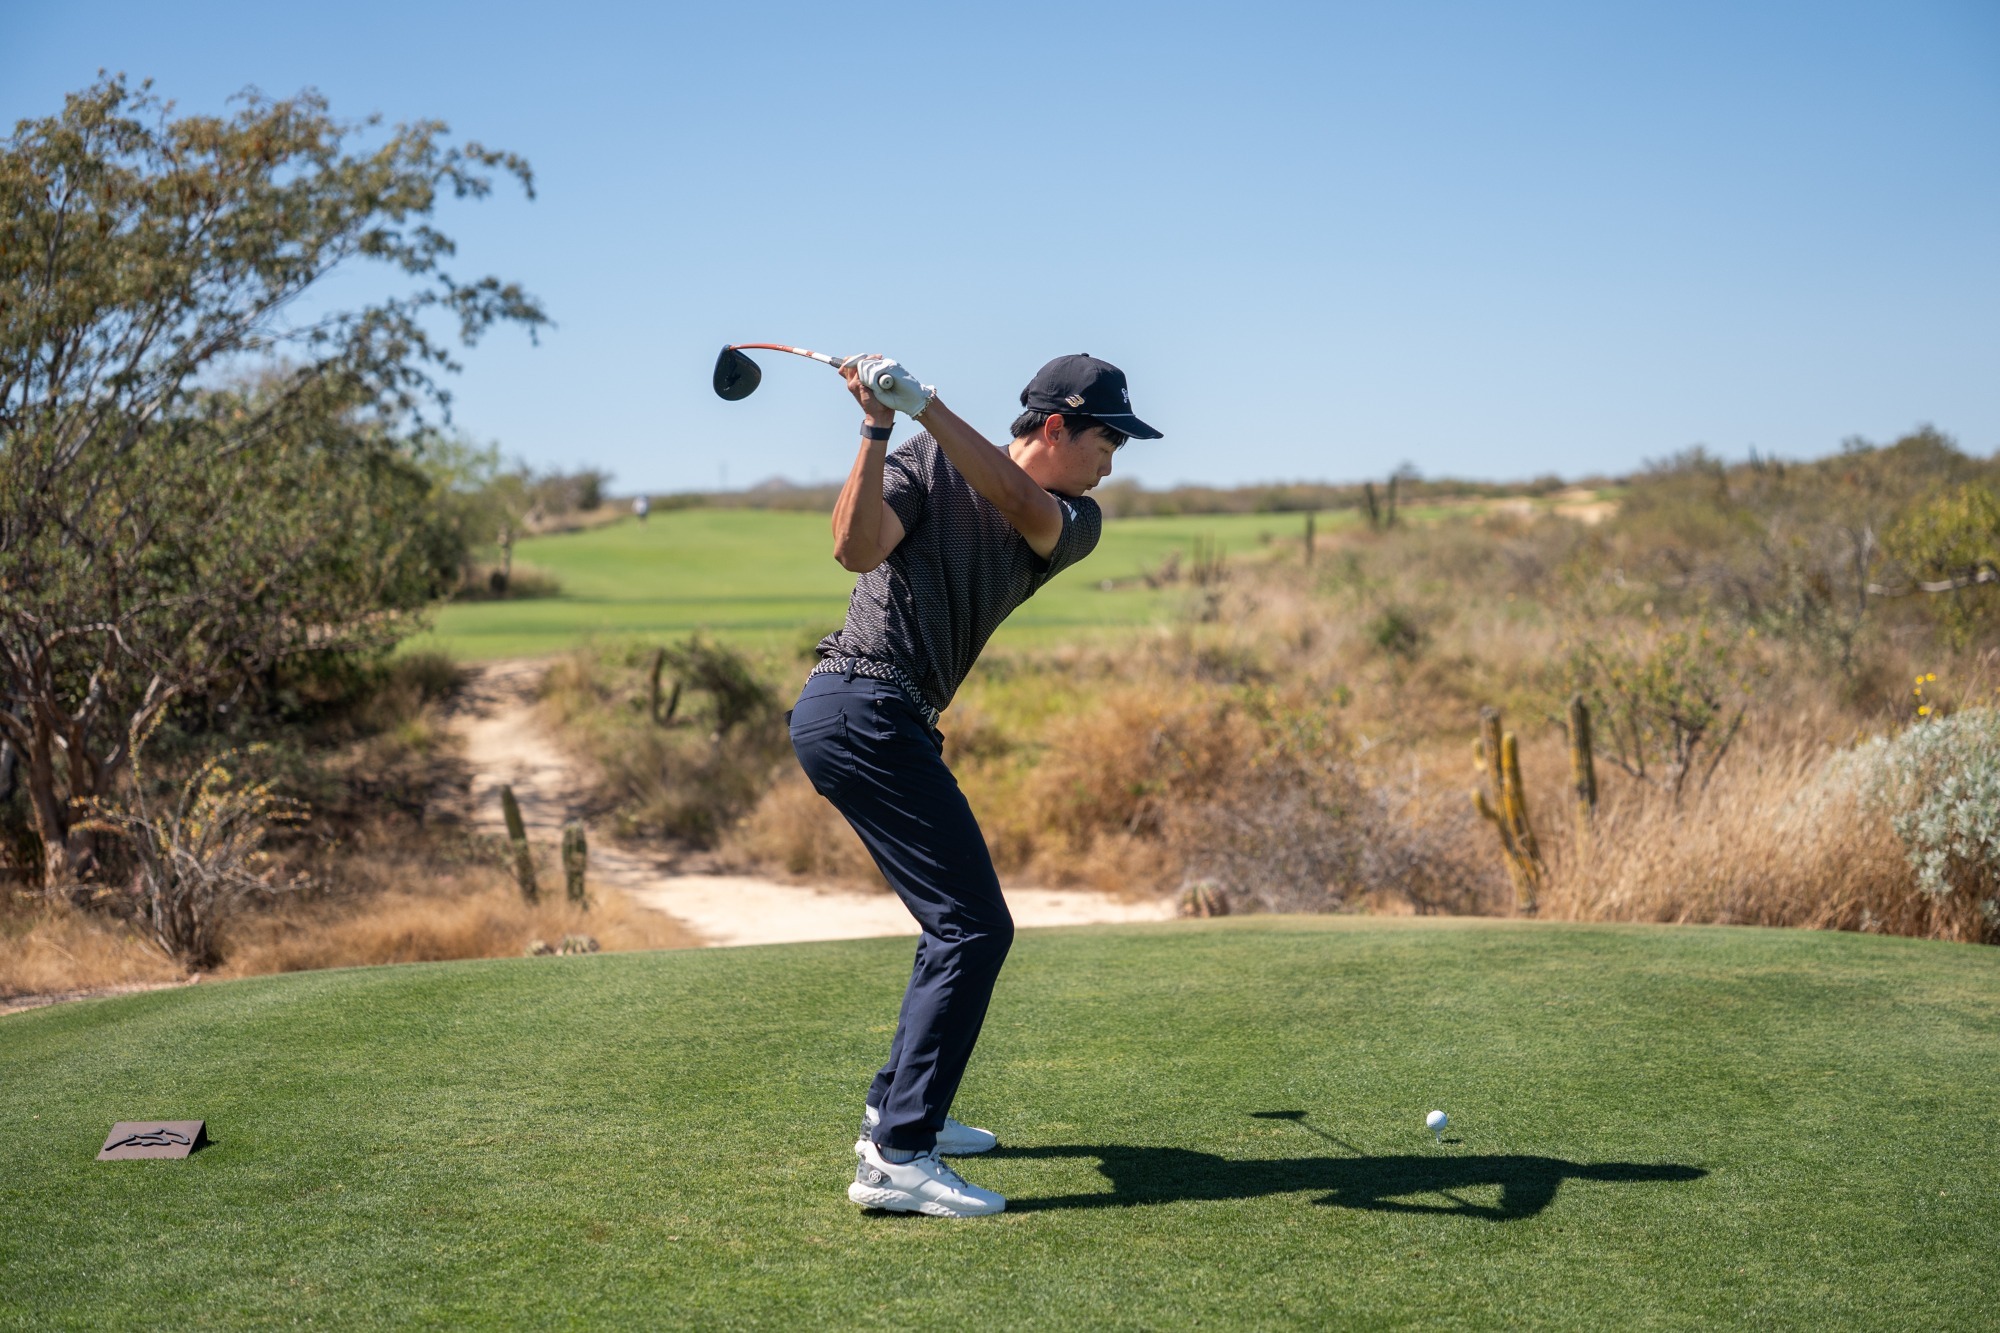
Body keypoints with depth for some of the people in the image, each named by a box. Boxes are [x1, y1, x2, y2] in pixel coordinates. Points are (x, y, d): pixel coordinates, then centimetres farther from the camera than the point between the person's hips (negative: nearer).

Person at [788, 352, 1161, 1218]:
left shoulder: (1073, 522, 10)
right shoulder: (924, 463, -4)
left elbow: (1020, 507, -12)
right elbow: (858, 548, -21)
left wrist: (926, 406, -19)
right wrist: (878, 433, -29)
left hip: (890, 722, 9)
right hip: (862, 708, -9)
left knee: (962, 920, 19)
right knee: (974, 927, -14)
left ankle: (895, 1108, 31)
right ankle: (897, 1161, -16)